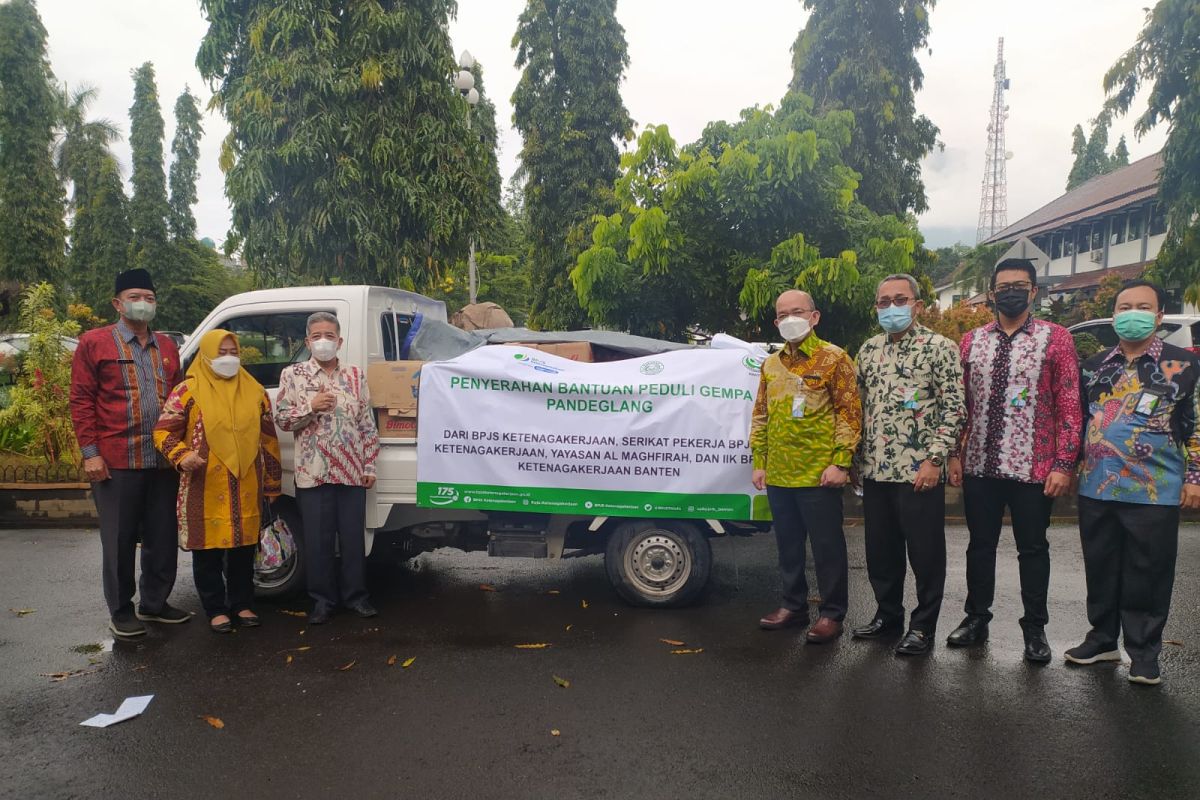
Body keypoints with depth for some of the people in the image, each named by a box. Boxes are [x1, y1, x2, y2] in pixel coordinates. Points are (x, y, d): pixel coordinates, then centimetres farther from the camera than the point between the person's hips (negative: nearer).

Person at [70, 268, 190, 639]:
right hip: (116, 462, -5)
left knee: (163, 537, 11)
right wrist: (90, 452, -10)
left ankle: (154, 602, 26)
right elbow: (81, 401, -4)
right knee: (120, 540, 5)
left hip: (163, 461, 5)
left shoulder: (167, 347, 15)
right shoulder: (94, 343, 0)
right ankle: (121, 612, 18)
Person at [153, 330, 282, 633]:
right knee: (209, 551, 5)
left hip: (246, 488, 3)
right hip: (206, 489, -3)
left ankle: (243, 604, 26)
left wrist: (271, 481, 14)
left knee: (244, 548, 12)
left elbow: (268, 438, 14)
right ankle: (216, 609, 19)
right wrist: (182, 457, -20)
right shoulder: (189, 391, -2)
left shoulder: (255, 391, 10)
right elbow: (163, 431, -1)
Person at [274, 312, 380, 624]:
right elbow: (281, 419, 2)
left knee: (353, 536, 7)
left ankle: (355, 595, 21)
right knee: (317, 539, 5)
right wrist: (311, 406, -14)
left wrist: (370, 466, 3)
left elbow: (368, 425, 8)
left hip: (352, 471, 1)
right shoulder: (293, 375, 4)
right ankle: (322, 599, 18)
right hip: (313, 473, -1)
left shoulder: (355, 376, 8)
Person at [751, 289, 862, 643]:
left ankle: (832, 614, 15)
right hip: (778, 475, 6)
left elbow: (850, 412, -7)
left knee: (827, 545, 3)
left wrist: (840, 462, -14)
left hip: (818, 474, -6)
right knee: (788, 543, 15)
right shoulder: (771, 364, 14)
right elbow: (760, 416, 16)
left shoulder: (833, 358, -3)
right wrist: (759, 462, 11)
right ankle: (793, 605, 29)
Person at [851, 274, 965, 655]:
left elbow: (954, 409, -9)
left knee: (925, 552, 4)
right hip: (875, 470, 6)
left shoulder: (939, 347, -5)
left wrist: (934, 459, -15)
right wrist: (856, 459, 13)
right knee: (880, 549, 14)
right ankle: (888, 614, 30)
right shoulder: (868, 350, 12)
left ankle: (923, 626, 18)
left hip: (919, 471, -6)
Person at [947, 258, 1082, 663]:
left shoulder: (1056, 338, -2)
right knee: (980, 544, 13)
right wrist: (955, 454, 4)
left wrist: (1064, 464, -11)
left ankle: (1035, 628, 24)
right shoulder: (972, 340, 7)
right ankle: (976, 617, 28)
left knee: (1033, 549, 9)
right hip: (979, 465, 3)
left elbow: (1069, 406, -5)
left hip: (1032, 466, -3)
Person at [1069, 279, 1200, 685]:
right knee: (1100, 568, 12)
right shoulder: (1095, 366, 9)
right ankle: (1102, 638, 27)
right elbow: (1080, 419, 15)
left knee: (1148, 574, 5)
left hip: (1155, 492, -3)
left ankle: (1144, 651, 19)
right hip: (1096, 488, 4)